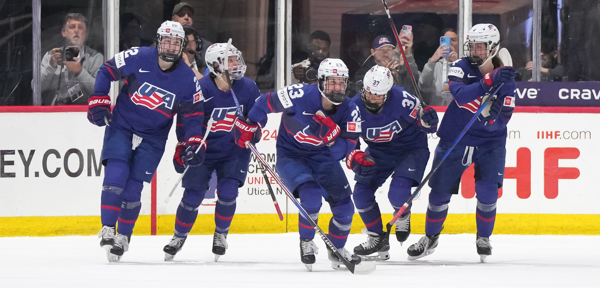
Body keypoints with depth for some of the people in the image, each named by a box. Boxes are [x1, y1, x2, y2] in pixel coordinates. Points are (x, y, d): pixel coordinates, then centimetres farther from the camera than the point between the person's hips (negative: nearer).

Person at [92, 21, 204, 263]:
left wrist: (194, 144, -13)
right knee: (115, 175, -19)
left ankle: (123, 236, 16)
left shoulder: (187, 79, -8)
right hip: (121, 126, -1)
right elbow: (107, 71, -1)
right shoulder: (138, 58, -13)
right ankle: (107, 229, -12)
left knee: (132, 188, -2)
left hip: (152, 138, 1)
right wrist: (98, 102, -8)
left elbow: (193, 114, -1)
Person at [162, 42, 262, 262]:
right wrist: (183, 148, -14)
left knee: (227, 193, -13)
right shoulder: (201, 89, -19)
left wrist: (252, 130, -12)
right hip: (203, 148, -2)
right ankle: (179, 236, 20)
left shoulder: (248, 88, -8)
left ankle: (221, 234, 15)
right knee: (193, 195, -4)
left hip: (234, 150, 2)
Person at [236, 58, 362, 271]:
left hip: (324, 157, 5)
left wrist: (332, 136, -38)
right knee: (311, 197, -28)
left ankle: (336, 249, 31)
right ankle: (306, 242, 0)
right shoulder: (300, 96, -26)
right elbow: (266, 102, -10)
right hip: (291, 156, -5)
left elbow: (345, 149, -18)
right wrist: (247, 125, -2)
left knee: (344, 207, 2)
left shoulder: (349, 111, -14)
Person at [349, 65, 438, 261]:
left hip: (411, 148, -4)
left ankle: (402, 215, 16)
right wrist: (356, 159, -28)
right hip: (379, 152, 5)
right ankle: (377, 238, 16)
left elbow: (425, 125, -14)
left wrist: (428, 120, -38)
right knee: (361, 193, -4)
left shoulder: (402, 99, -27)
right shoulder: (355, 107, -18)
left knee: (397, 194, -23)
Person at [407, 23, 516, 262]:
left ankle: (483, 237, 11)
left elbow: (503, 119, -11)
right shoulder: (461, 68, -8)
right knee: (440, 190, 4)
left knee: (487, 191, -14)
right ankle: (430, 238, 26)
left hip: (490, 141, 0)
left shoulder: (506, 79, -6)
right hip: (455, 137, 0)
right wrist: (489, 81, -43)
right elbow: (459, 93, -29)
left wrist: (491, 116, -34)